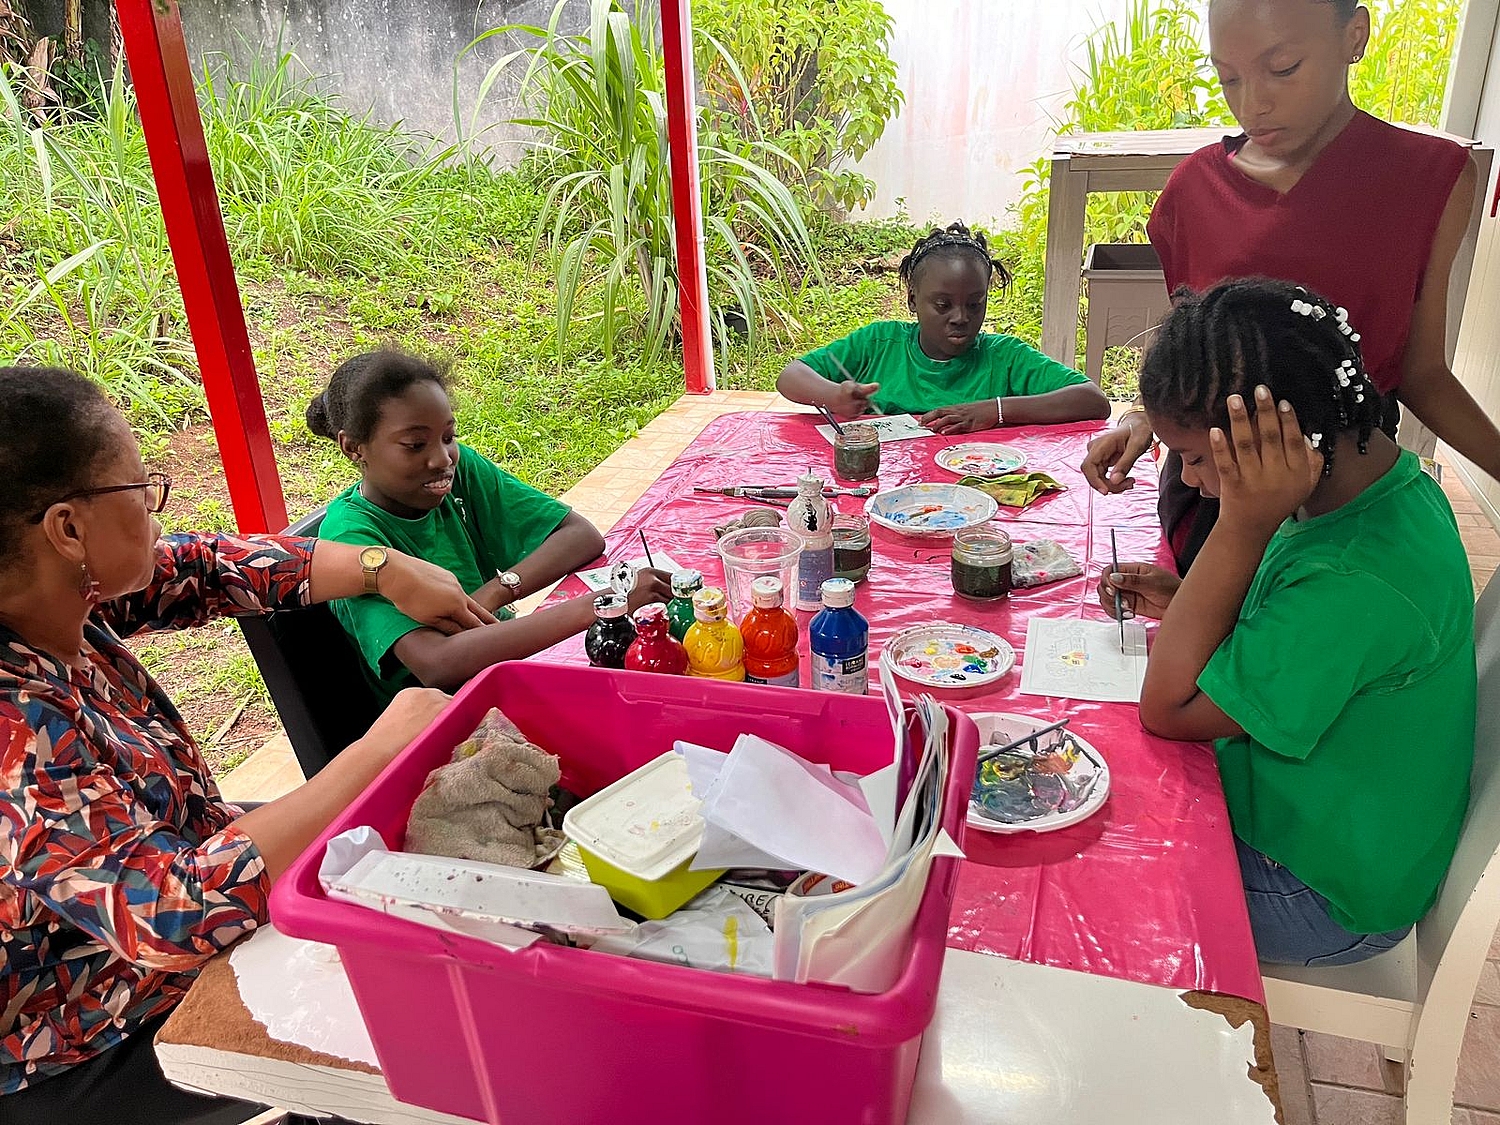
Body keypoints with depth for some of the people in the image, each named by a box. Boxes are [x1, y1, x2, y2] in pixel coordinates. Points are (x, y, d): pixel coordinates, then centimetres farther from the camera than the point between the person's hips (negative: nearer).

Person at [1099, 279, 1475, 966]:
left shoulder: (1360, 582, -37)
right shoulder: (1382, 478, -6)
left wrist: (1242, 525, -37)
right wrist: (1183, 601, -5)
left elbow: (1167, 709, -29)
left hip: (1324, 895, -8)